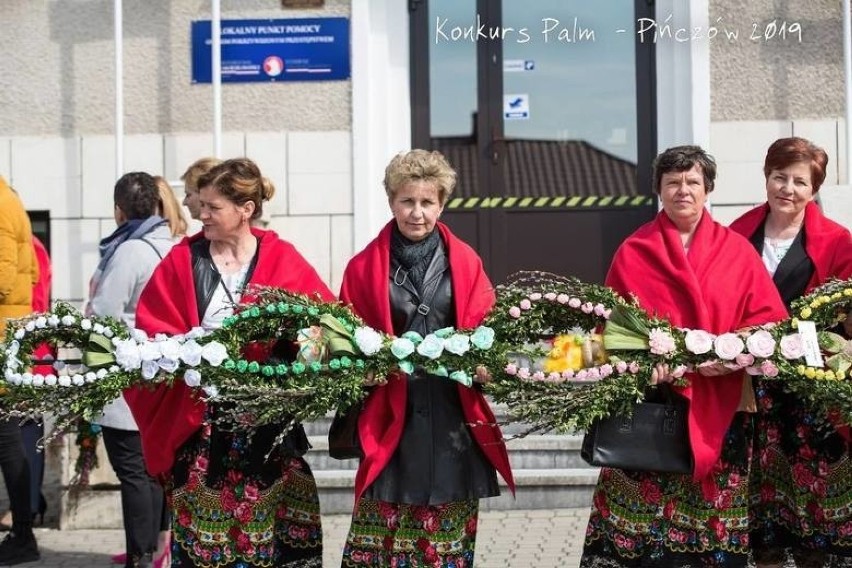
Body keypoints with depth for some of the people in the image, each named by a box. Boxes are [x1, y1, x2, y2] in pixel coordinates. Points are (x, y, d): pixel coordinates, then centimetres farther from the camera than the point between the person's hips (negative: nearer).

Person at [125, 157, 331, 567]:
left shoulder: (283, 261, 1)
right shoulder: (182, 261, 4)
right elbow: (151, 330, 3)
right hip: (197, 418, 1)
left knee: (273, 531, 1)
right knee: (204, 522, 2)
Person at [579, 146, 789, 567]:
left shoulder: (737, 250, 9)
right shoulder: (632, 253, 8)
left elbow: (768, 319, 4)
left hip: (719, 405, 1)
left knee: (711, 511, 4)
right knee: (639, 509, -4)